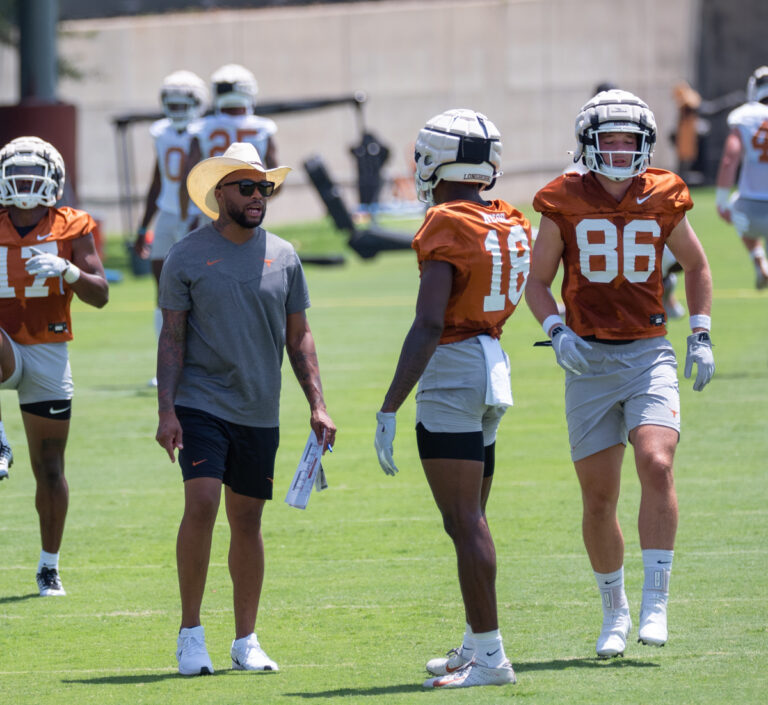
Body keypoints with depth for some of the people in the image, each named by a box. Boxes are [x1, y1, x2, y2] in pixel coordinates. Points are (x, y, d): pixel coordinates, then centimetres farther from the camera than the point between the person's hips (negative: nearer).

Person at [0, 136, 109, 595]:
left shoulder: (73, 229, 0)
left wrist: (66, 270, -23)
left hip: (49, 355, 0)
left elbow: (100, 295, -6)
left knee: (49, 466, 4)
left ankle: (50, 566, 16)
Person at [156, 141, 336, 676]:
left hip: (259, 411, 4)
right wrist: (166, 410, -10)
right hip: (202, 405, -4)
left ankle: (246, 641, 16)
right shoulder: (187, 257, -2)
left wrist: (317, 404, 5)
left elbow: (299, 337, 13)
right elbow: (172, 338, -1)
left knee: (248, 519, 7)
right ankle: (191, 633, -8)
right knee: (201, 504, -17)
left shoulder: (283, 257, 7)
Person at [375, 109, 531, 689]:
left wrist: (390, 408, -21)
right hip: (493, 363, 9)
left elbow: (429, 325, -20)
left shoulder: (447, 227, -14)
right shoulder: (511, 224, 10)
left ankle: (491, 657, -11)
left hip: (451, 371, -9)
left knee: (465, 522, -8)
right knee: (470, 520, 18)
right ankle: (476, 645, 25)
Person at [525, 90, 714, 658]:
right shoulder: (565, 203, -2)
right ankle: (614, 611, 24)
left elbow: (696, 265, 18)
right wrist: (557, 333, -12)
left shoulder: (662, 200, 1)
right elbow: (538, 283, 6)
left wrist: (701, 337, 10)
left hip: (649, 355, 0)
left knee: (657, 465, -23)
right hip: (589, 361, 0)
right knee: (599, 498, 4)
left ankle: (656, 604, -17)